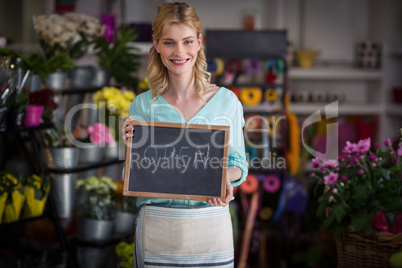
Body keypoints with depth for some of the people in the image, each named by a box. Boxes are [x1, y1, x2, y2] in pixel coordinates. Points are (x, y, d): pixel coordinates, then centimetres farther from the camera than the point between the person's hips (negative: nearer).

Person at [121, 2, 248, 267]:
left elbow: (239, 164, 7)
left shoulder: (226, 101, -1)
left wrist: (226, 178, -15)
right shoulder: (143, 105, 1)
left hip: (211, 224, 0)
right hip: (157, 226, 0)